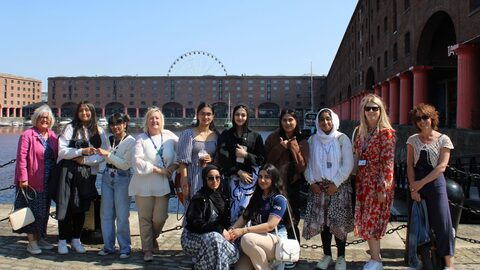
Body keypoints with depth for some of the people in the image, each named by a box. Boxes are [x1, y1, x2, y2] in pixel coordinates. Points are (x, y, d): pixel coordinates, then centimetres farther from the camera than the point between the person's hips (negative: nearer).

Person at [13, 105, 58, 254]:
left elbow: (56, 158, 11)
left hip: (47, 182, 6)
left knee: (44, 210, 13)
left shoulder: (53, 137, 9)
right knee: (31, 210, 2)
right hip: (31, 181, -6)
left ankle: (40, 238, 26)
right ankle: (31, 241, 9)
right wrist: (23, 178, -19)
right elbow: (21, 158, -14)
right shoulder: (27, 135, -8)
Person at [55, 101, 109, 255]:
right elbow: (62, 150, -6)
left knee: (81, 207, 8)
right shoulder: (70, 128, 1)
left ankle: (76, 239, 20)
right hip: (69, 172, -2)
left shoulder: (99, 132, 7)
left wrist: (85, 160, -10)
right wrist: (81, 151, -15)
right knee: (65, 206, -1)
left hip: (88, 173, 2)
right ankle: (62, 240, 10)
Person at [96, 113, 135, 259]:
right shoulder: (109, 139, 7)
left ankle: (125, 248, 10)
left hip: (122, 178, -5)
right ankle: (108, 246, 20)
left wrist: (108, 154, -20)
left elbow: (125, 164, -17)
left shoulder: (131, 141, -9)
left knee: (122, 216, -2)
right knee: (106, 214, 9)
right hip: (107, 177, 6)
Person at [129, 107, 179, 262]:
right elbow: (137, 161, -12)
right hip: (144, 185, -1)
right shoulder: (141, 138, -2)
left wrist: (174, 165, -8)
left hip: (163, 185, 1)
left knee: (160, 217, 1)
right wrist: (157, 169, -14)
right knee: (145, 218, 5)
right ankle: (147, 250, 19)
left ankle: (153, 237, 34)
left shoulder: (169, 136, 4)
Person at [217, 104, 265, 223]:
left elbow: (261, 159, 8)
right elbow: (222, 158, 1)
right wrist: (239, 172, -6)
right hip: (233, 176, 0)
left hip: (250, 176, 0)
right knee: (235, 208, -11)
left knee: (245, 208, -11)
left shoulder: (255, 136, 11)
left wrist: (246, 155, -7)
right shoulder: (225, 135, 9)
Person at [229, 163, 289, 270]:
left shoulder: (279, 199, -8)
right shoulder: (256, 197, 15)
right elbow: (244, 216, 9)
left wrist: (243, 231, -24)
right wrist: (232, 230, -11)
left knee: (247, 239, -35)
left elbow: (270, 226, -18)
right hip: (257, 238, 5)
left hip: (275, 239, -5)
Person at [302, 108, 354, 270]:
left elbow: (348, 164, -7)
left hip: (338, 186, -3)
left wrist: (336, 183, -12)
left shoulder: (342, 139, -3)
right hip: (318, 186, 3)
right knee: (322, 222, 5)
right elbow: (308, 163, 8)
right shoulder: (312, 140, 8)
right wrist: (312, 181, -5)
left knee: (339, 222, -4)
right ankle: (327, 256, 17)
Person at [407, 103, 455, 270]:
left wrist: (421, 183, -15)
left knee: (442, 223, -5)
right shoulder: (413, 140, 5)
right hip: (416, 185, 3)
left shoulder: (443, 139, -2)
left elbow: (442, 166, -10)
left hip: (435, 183, -3)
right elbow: (410, 165, 2)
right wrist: (413, 187, -9)